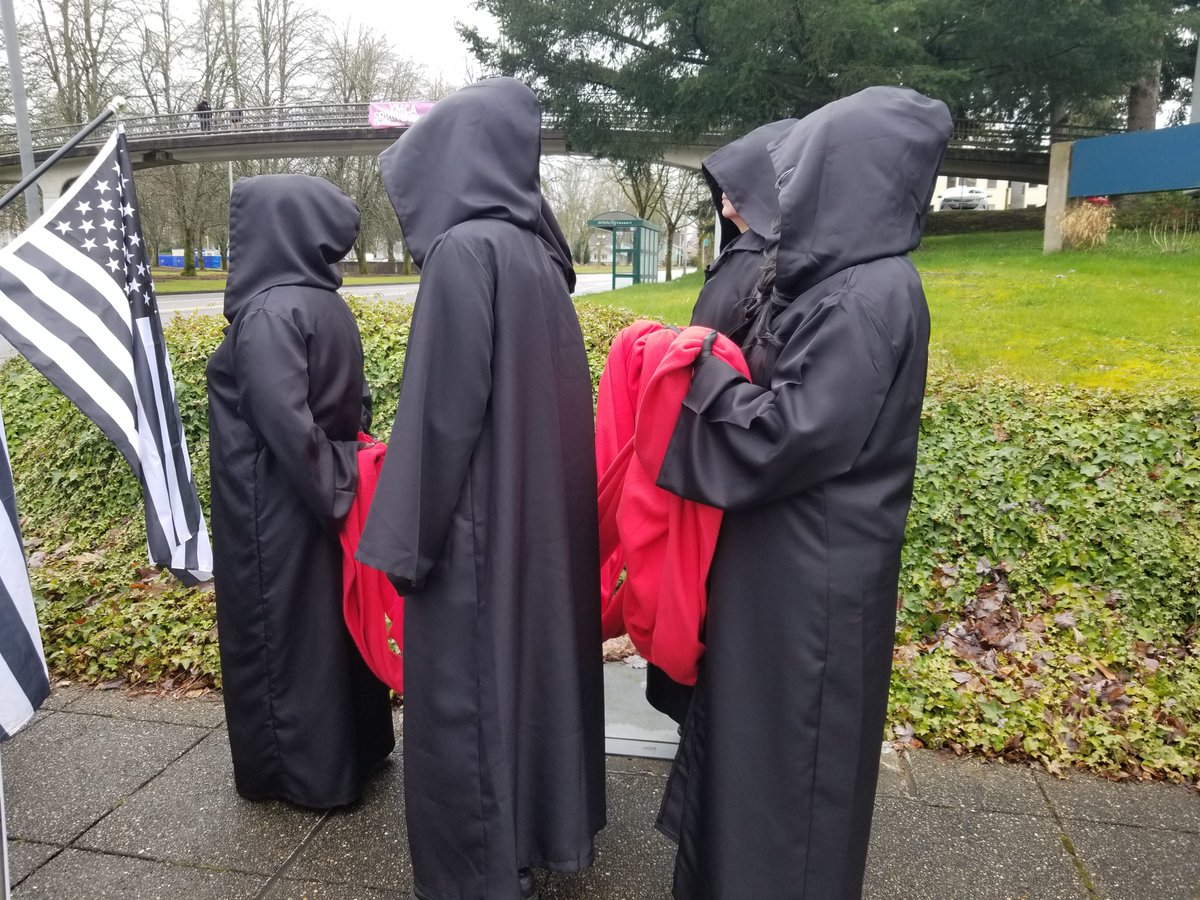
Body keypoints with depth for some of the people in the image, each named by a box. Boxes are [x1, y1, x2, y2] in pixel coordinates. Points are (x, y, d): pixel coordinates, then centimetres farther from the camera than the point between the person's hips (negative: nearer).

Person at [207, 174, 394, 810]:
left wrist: (329, 497, -15)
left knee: (282, 633, 7)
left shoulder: (270, 313, -20)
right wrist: (339, 488, 10)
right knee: (327, 624, 18)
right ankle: (352, 750, 33)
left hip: (280, 512, -8)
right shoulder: (329, 305, 5)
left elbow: (288, 425, -25)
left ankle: (306, 772, 22)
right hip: (326, 499, 8)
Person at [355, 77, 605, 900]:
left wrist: (409, 540, -12)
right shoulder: (535, 247, 8)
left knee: (468, 694, 6)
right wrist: (544, 507, 17)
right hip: (540, 513, 9)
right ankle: (545, 827, 38)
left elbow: (445, 410, -20)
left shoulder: (466, 250, -17)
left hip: (480, 521, -8)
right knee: (533, 663, 20)